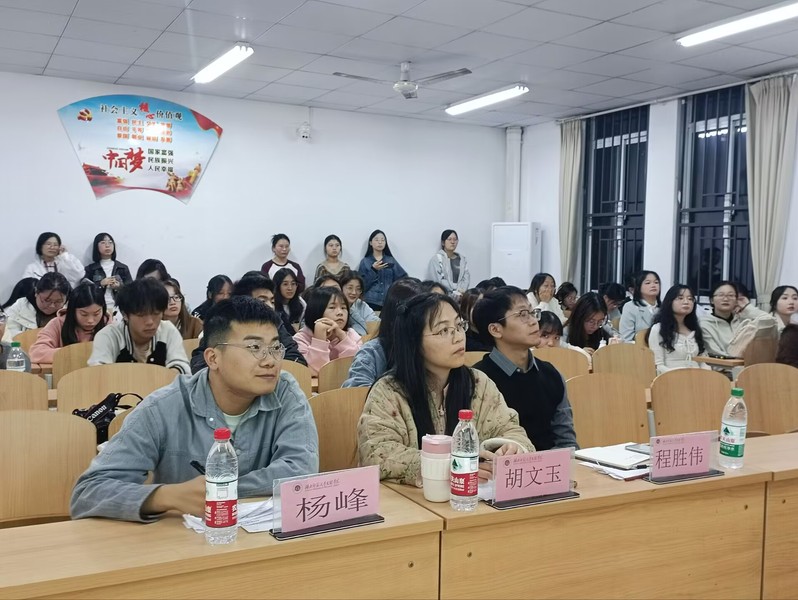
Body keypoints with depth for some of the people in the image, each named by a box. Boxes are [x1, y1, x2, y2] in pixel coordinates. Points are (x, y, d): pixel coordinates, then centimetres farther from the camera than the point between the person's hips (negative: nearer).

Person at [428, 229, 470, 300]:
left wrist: (460, 290, -11)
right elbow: (438, 280, -6)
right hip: (444, 295, -4)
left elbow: (466, 278, 7)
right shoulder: (437, 259, 4)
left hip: (460, 295, 4)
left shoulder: (462, 259, 18)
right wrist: (455, 290, -11)